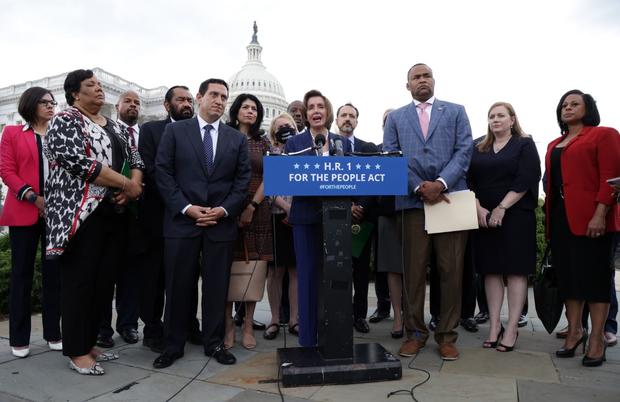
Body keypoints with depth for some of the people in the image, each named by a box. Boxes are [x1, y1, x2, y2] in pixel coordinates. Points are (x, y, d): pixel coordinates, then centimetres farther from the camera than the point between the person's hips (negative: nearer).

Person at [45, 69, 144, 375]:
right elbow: (81, 163, -19)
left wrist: (134, 185, -8)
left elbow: (135, 158, 14)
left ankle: (89, 343, 23)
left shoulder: (113, 126, 18)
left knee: (104, 281, 10)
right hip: (82, 213, -7)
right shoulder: (65, 121, -4)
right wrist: (127, 185, -16)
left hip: (114, 213, 7)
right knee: (79, 282, -1)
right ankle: (76, 351, 11)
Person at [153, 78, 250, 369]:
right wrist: (186, 208, -11)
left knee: (217, 287, 7)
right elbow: (163, 173, -1)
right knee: (178, 286, 5)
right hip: (181, 221, -1)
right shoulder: (175, 131, 6)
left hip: (222, 223, 2)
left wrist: (224, 209, -8)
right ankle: (173, 345, 20)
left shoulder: (237, 139, 11)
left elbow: (243, 180, 6)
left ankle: (214, 343, 21)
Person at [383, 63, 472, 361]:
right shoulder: (395, 117, 15)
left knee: (451, 271, 2)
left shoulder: (455, 111, 14)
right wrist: (419, 187, -9)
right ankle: (415, 333, 16)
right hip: (413, 201, 0)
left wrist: (441, 183, -13)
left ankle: (447, 335, 14)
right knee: (414, 271, 4)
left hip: (450, 198, 0)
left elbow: (464, 150, 3)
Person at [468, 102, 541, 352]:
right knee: (491, 271, 3)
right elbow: (469, 180, 6)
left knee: (516, 270, -3)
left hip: (516, 216, -3)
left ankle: (512, 328, 2)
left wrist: (501, 208, -15)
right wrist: (478, 208, -9)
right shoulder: (478, 147, 14)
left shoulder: (525, 144, 5)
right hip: (483, 217, 3)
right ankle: (494, 326, 8)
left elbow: (525, 180, -8)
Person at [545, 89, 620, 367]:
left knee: (594, 275, -1)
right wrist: (550, 217, 10)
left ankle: (597, 339, 7)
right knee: (567, 275, 8)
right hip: (560, 218, 6)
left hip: (590, 218, -6)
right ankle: (574, 332, 19)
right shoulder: (554, 145, 20)